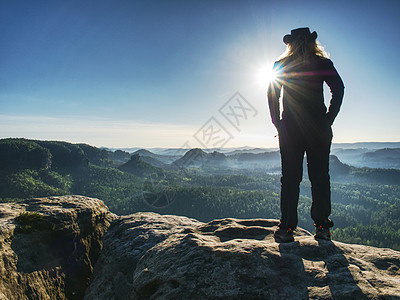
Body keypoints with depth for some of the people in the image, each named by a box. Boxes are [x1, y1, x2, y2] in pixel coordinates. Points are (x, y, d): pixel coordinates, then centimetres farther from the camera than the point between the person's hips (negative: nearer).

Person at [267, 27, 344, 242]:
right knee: (320, 175, 6)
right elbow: (338, 89, -3)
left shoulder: (281, 65, 9)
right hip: (319, 127, 0)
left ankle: (287, 228, 1)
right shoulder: (323, 63, 8)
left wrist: (278, 123, 5)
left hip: (290, 128, 0)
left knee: (290, 177, 1)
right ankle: (322, 226, 9)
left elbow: (272, 94, 2)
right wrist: (329, 118, 0)